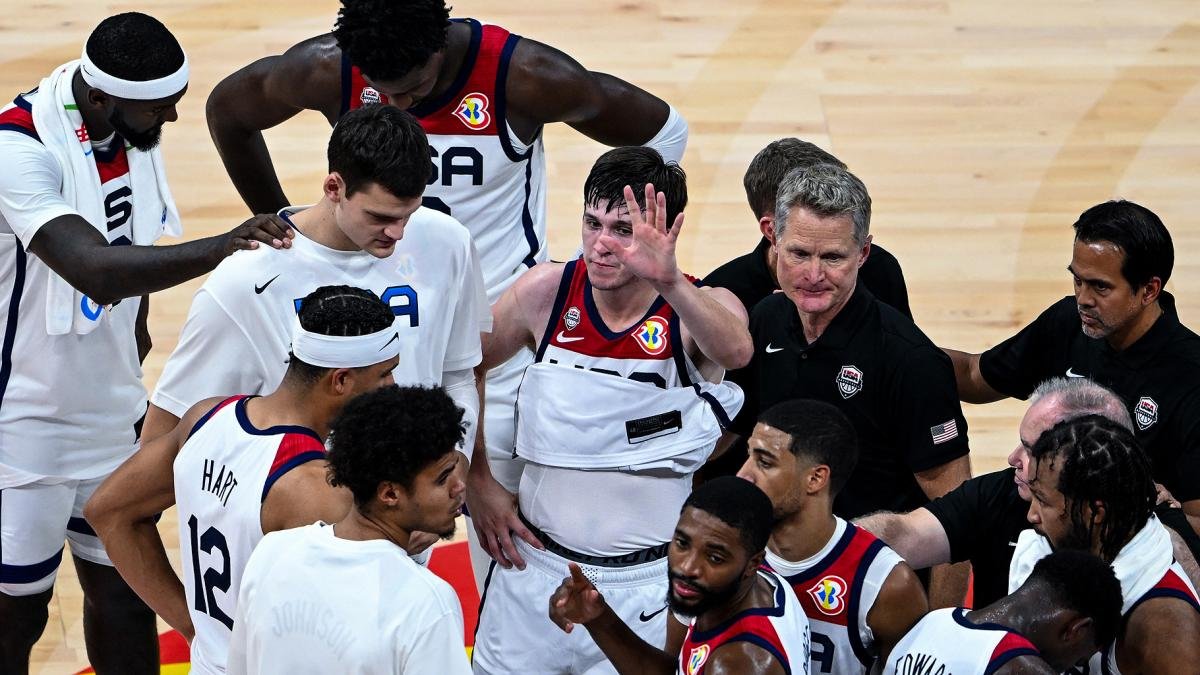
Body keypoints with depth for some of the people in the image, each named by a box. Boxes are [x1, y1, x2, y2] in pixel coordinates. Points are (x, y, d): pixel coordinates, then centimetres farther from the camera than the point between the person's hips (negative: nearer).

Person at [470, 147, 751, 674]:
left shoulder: (699, 309, -12)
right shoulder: (547, 291, -6)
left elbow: (735, 350, -36)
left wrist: (668, 281, -53)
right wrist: (478, 485, 4)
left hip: (650, 584, -2)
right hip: (535, 565, 2)